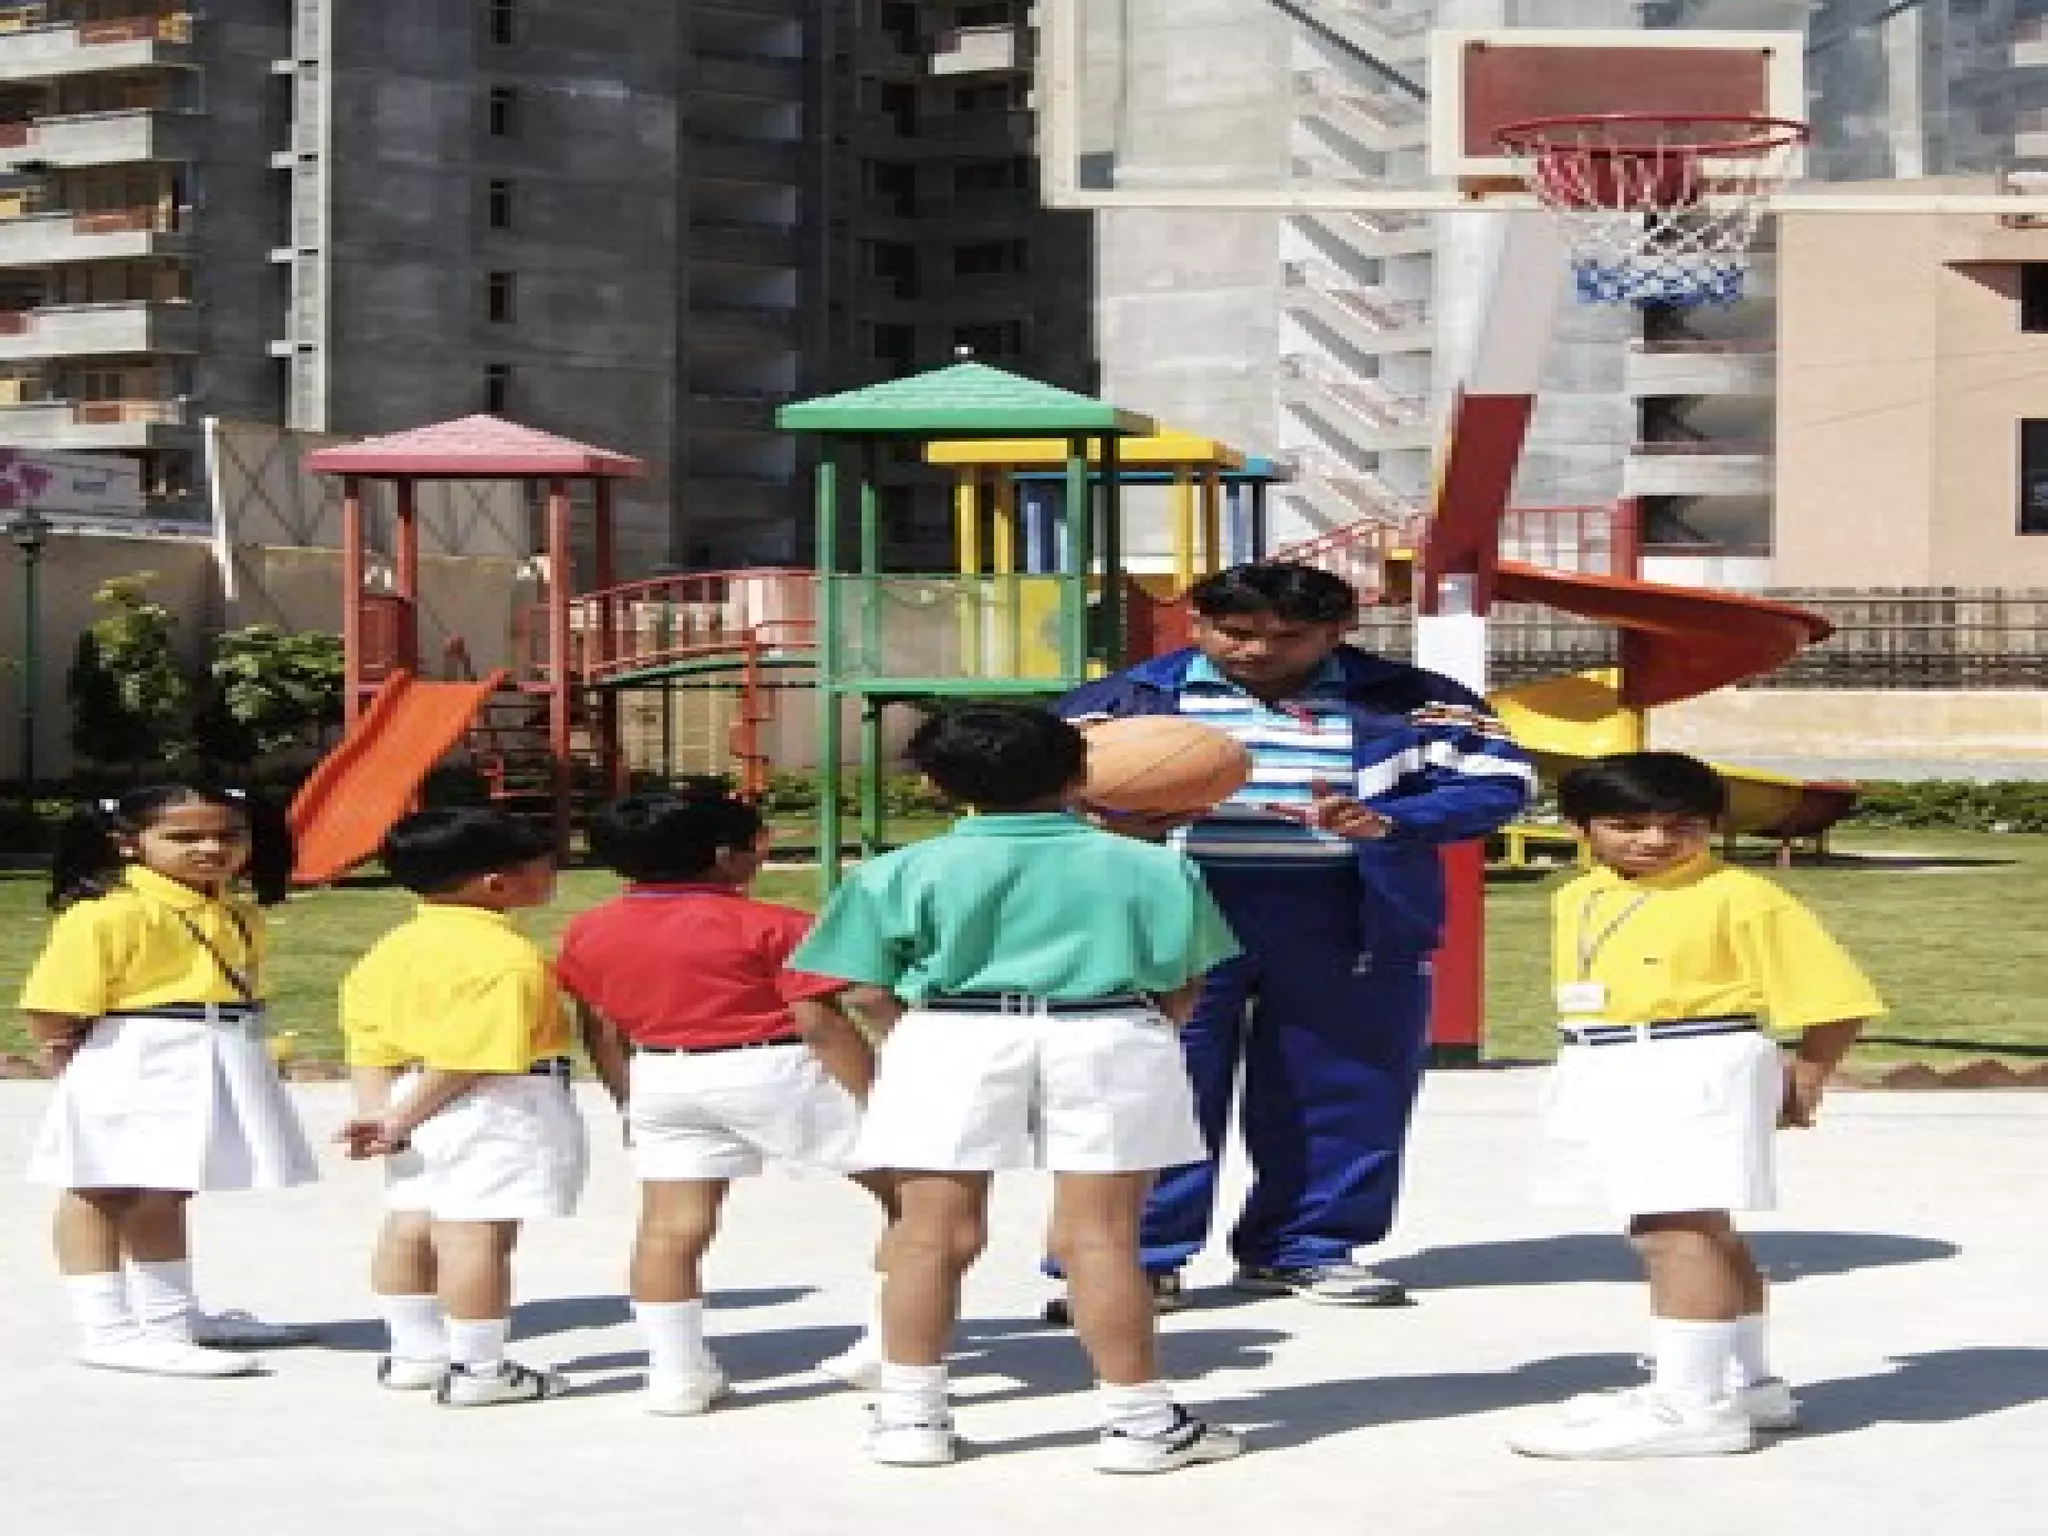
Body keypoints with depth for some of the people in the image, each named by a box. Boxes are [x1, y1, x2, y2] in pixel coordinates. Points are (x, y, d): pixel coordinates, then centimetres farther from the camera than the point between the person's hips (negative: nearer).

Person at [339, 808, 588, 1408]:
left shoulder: (392, 949, 9)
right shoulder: (504, 958, -19)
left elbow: (370, 1043, 6)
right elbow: (467, 1058, -22)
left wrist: (377, 1111, 1)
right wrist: (399, 1121, -16)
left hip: (415, 1102, 9)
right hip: (496, 1110, -9)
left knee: (410, 1226, 15)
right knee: (477, 1235, -6)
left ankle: (414, 1353, 27)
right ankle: (478, 1370, -2)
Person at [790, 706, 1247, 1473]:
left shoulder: (901, 873, 4)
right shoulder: (1152, 868, 7)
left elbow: (869, 992, 2)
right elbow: (1180, 989, 10)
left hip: (951, 1043, 0)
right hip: (1111, 1042, 0)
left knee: (931, 1235, 7)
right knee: (1100, 1238, 2)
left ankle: (909, 1412, 11)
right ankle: (1139, 1418, 4)